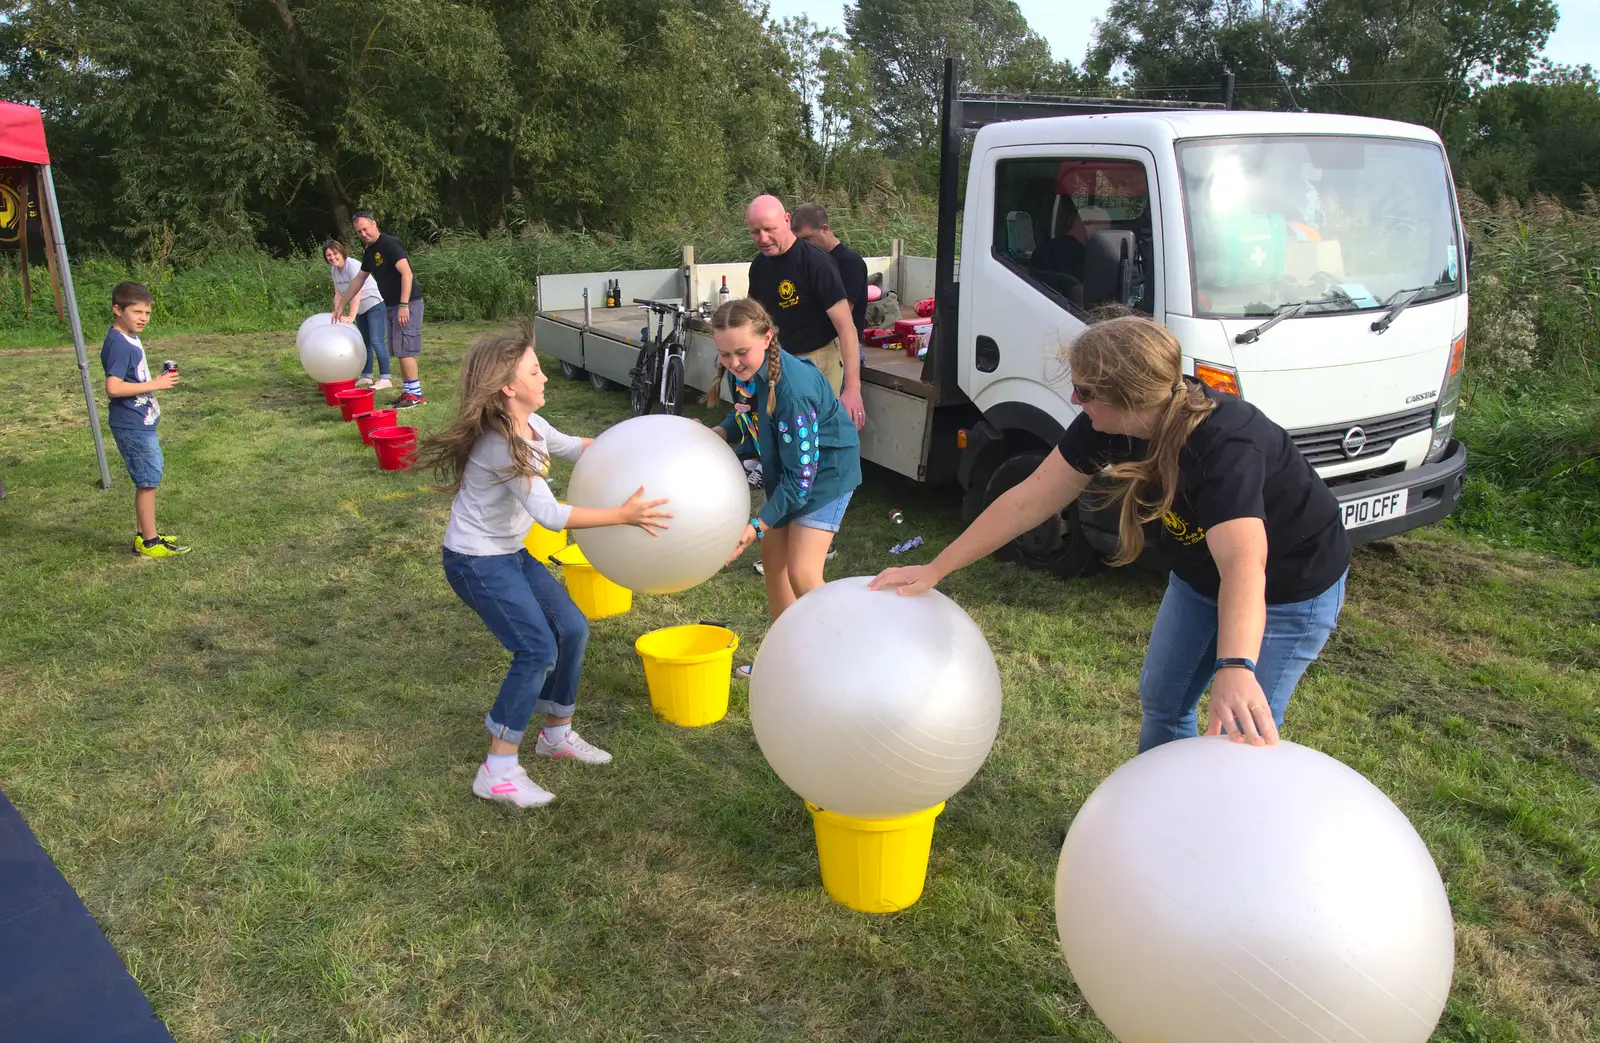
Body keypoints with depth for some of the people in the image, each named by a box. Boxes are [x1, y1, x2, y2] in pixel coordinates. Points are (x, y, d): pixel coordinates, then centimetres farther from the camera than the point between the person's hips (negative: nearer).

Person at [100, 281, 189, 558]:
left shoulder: (132, 339, 11)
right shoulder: (118, 344, -18)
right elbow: (113, 388, -26)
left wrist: (159, 380, 6)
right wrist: (154, 384, -22)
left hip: (143, 423, 10)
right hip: (132, 427, -10)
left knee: (150, 479, 17)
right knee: (148, 481, -3)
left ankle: (145, 536, 28)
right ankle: (149, 543, 7)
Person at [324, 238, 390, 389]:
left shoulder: (353, 265, -23)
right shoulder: (334, 270, 3)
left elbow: (356, 292, -31)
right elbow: (337, 294, 6)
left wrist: (351, 316, -38)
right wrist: (337, 314, -7)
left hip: (375, 303, -9)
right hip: (361, 309, 9)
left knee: (376, 341, -16)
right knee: (364, 343, 15)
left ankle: (385, 379, -16)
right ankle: (366, 377, 25)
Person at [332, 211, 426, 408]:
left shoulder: (390, 244, -13)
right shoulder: (369, 253, 15)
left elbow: (407, 274, -21)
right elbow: (358, 280, 25)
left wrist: (404, 305, -26)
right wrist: (341, 305, 27)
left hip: (408, 303, -9)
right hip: (391, 305, 9)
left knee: (404, 350, -10)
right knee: (400, 351, 9)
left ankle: (415, 394, -7)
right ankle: (407, 391, 14)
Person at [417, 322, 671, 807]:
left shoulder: (531, 427, 1)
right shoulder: (501, 446, -28)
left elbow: (575, 447, 21)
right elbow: (551, 515, -33)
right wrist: (623, 515, -32)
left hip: (512, 553, 9)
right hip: (477, 562, -9)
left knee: (572, 629, 7)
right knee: (537, 649, -15)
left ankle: (557, 733, 27)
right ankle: (498, 772, -4)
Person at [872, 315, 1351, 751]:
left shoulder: (1225, 447, -40)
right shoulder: (1108, 425, -20)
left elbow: (1243, 564, -54)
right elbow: (1029, 501, -16)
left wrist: (1235, 668, -71)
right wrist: (936, 569, -16)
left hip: (1290, 589, -7)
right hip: (1199, 576, 7)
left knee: (1244, 736, -9)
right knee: (1161, 700, 16)